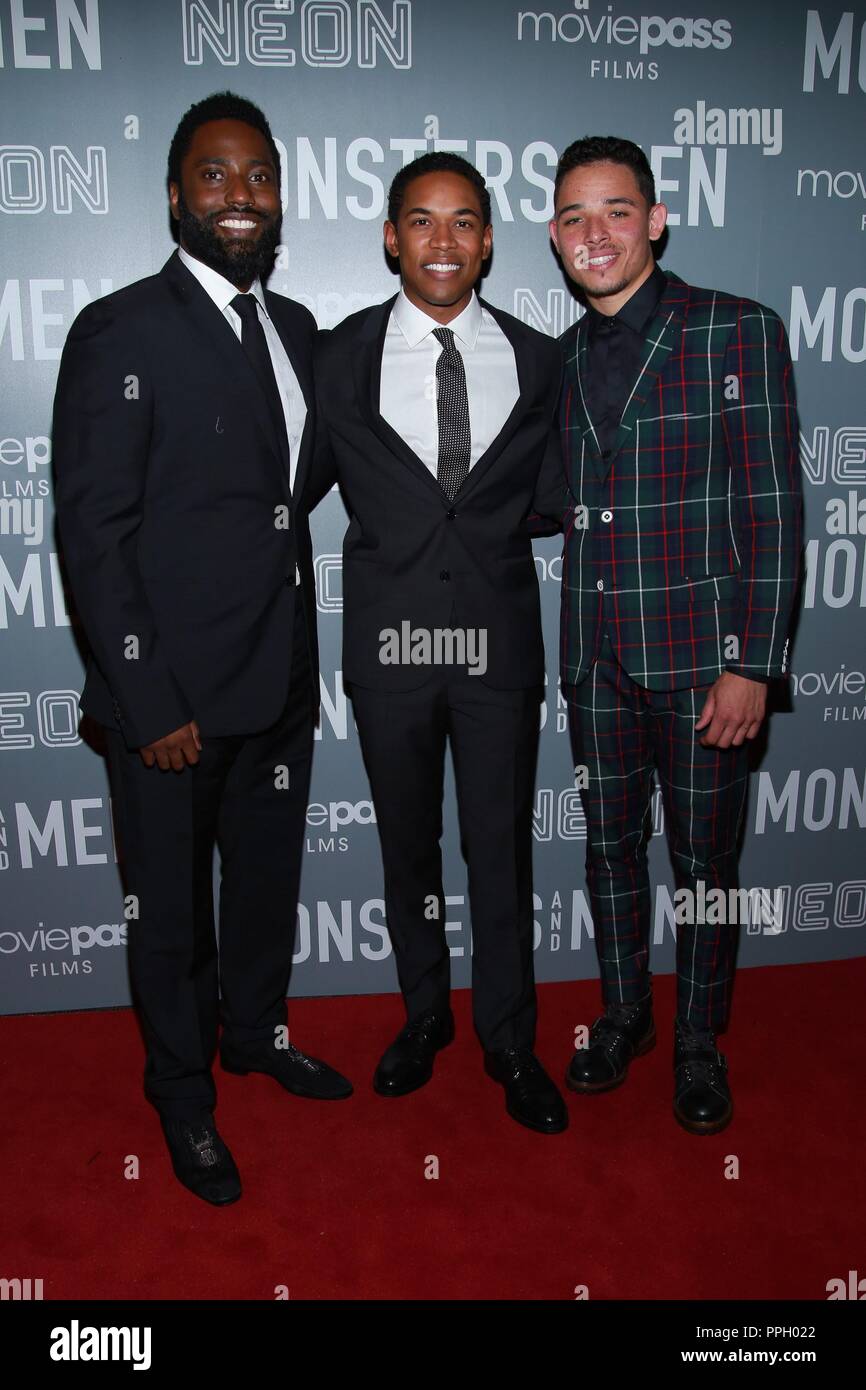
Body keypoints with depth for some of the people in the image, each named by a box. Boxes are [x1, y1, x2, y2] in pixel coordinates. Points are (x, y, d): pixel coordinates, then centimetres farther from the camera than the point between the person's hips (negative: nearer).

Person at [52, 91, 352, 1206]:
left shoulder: (294, 328, 9)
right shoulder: (120, 332, -12)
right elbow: (93, 534, -15)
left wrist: (302, 656, 8)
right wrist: (152, 706, -17)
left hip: (280, 682, 6)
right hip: (170, 694, -6)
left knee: (267, 876, 22)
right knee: (171, 906, 13)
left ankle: (255, 1032, 48)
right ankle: (184, 1092, 36)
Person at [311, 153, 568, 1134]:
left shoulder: (535, 360, 5)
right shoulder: (340, 356, 1)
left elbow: (547, 497, 5)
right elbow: (300, 484, 2)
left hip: (498, 641, 0)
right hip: (388, 640, 0)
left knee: (501, 845, 8)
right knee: (407, 843, 15)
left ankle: (509, 1041, 28)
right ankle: (425, 1015, 37)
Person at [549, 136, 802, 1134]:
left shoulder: (739, 332, -5)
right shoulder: (559, 358, 10)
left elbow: (773, 510, -9)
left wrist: (754, 666, -14)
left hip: (702, 655, -4)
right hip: (596, 657, 4)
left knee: (704, 856, 8)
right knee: (610, 843, 15)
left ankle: (699, 1040, 30)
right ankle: (623, 1013, 37)